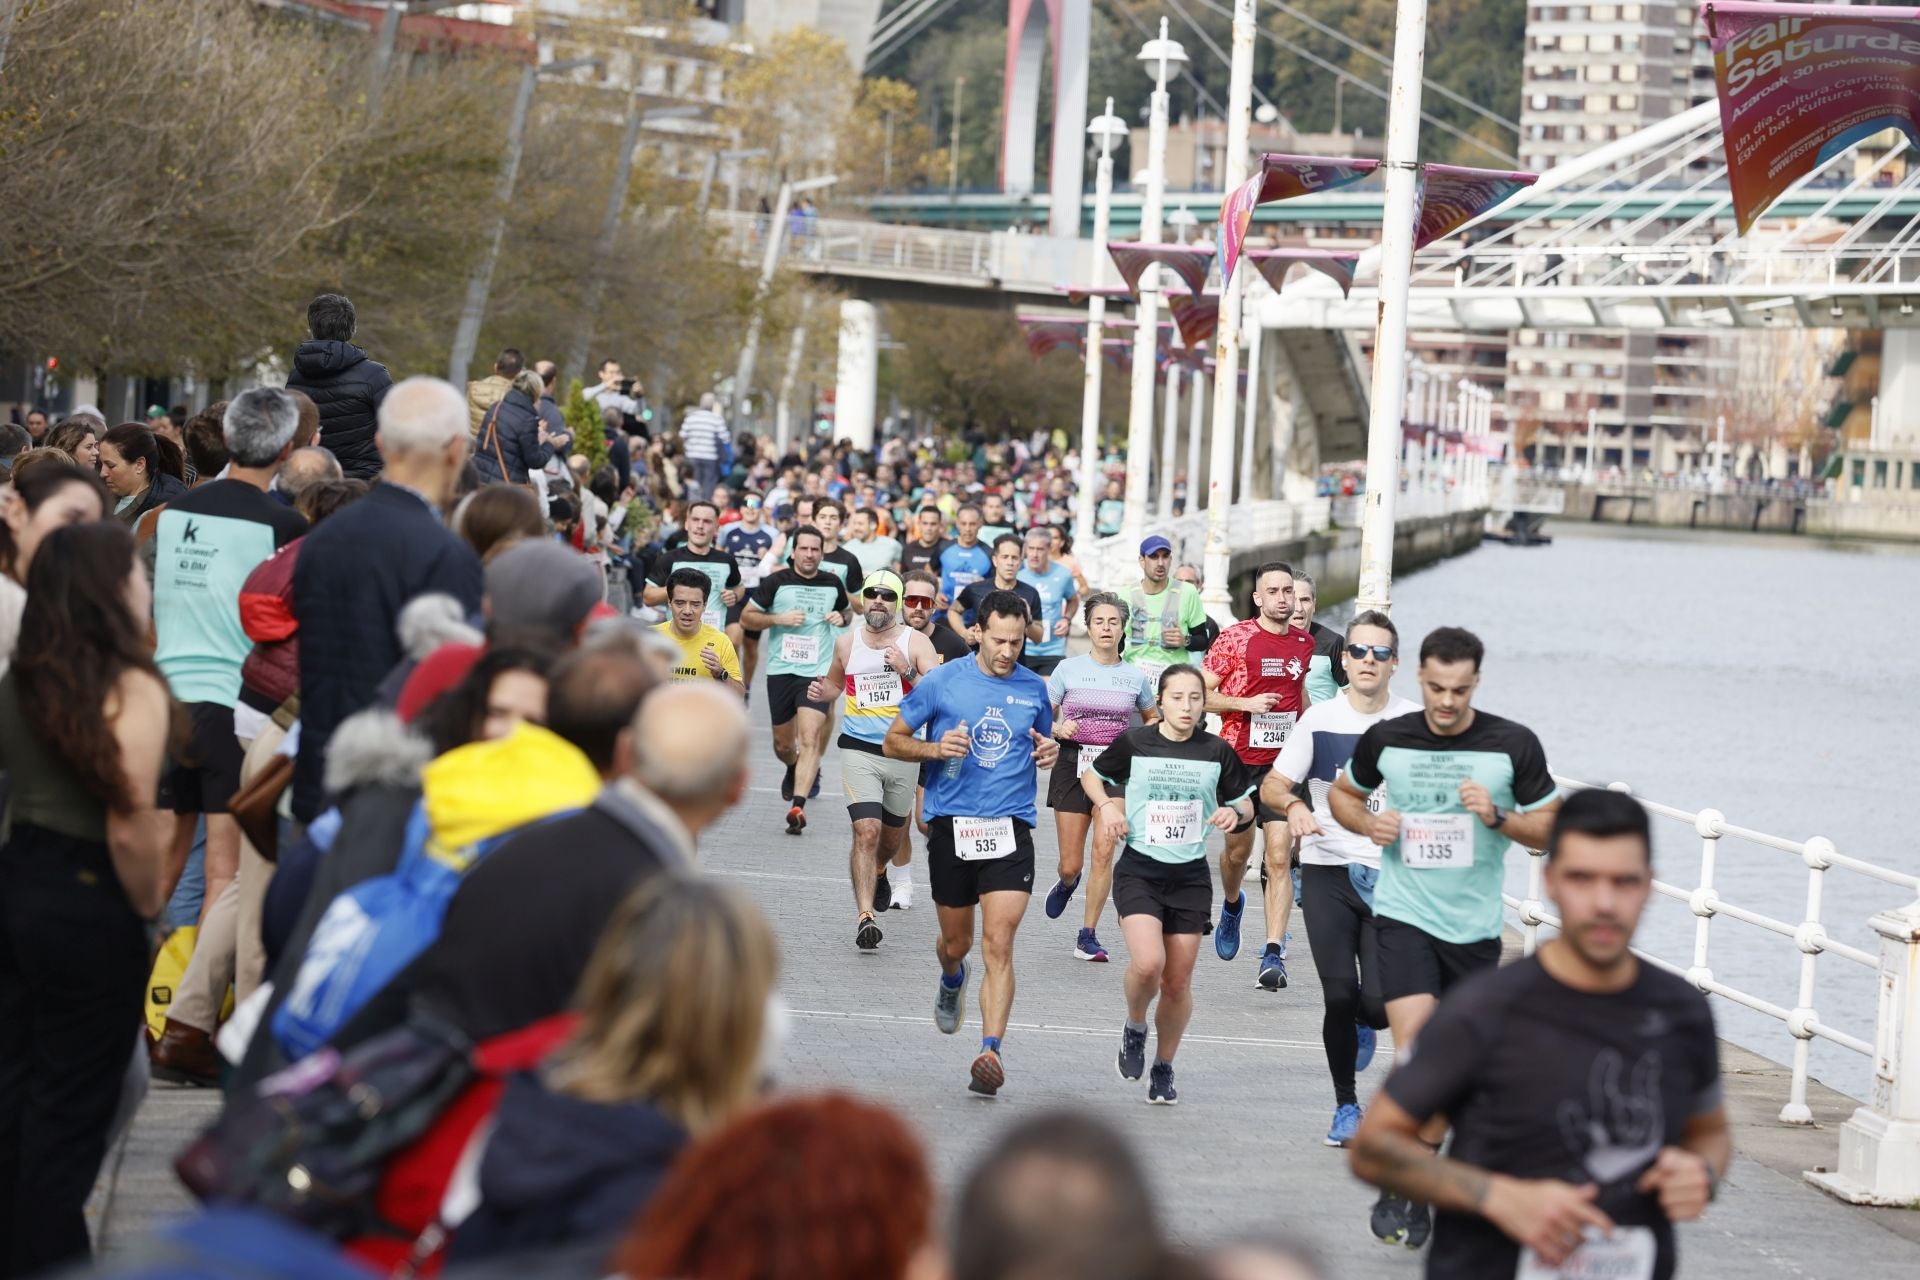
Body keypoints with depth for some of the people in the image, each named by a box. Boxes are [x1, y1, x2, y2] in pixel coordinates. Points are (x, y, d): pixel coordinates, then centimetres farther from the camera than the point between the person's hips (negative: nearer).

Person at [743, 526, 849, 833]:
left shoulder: (833, 584, 6)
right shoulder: (777, 582, -2)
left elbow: (845, 610, 26)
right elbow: (747, 617, 2)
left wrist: (841, 619, 2)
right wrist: (779, 618, -13)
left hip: (818, 672, 0)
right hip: (781, 670, 1)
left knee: (810, 738, -18)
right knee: (783, 744, 12)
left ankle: (798, 807, -23)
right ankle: (793, 770, 48)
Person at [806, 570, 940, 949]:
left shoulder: (916, 643, -3)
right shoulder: (847, 643, 4)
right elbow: (835, 681, 25)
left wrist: (908, 671, -25)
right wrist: (820, 691, 3)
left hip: (904, 752, 1)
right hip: (859, 750, -1)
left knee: (892, 837, 18)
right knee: (867, 831, -18)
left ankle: (878, 871, 53)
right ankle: (864, 916, -21)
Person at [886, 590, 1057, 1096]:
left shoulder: (1034, 689, 7)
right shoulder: (942, 682, -1)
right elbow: (893, 740, 5)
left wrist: (1050, 751, 0)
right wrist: (936, 748, -14)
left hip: (1010, 828, 0)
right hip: (951, 825, 0)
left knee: (999, 944, -13)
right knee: (956, 941, 13)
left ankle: (990, 1053, -16)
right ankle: (951, 981, 50)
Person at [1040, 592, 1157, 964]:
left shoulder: (1135, 676, 5)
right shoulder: (1069, 669, 0)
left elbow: (1152, 719, 21)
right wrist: (1059, 729, -17)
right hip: (1073, 765, -1)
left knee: (1104, 852, -13)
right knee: (1072, 863, 0)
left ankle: (1088, 936, -3)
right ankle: (1067, 884, 39)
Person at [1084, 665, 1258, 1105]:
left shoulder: (1217, 752, 0)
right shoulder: (1134, 743, -4)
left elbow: (1245, 802, 12)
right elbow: (1092, 775, 13)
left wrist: (1234, 811, -10)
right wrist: (1106, 806, -5)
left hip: (1190, 876, 2)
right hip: (1139, 870, -2)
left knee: (1178, 981, 4)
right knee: (1148, 963, -23)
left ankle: (1164, 1069, 24)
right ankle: (1135, 1028, 9)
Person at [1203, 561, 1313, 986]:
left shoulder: (1304, 643, 8)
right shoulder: (1235, 638, -6)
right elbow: (1200, 694, -5)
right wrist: (1246, 703, -17)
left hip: (1284, 763, 2)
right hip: (1239, 759, -2)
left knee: (1280, 857, -10)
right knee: (1238, 848, 13)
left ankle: (1274, 954, -14)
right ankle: (1232, 904, 48)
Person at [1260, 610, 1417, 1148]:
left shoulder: (1414, 722, 2)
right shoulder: (1319, 719, 3)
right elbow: (1272, 785, 6)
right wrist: (1293, 806, -15)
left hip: (1392, 876, 0)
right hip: (1327, 871, 0)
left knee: (1379, 1000, -11)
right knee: (1339, 997, -4)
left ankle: (1365, 1028, 28)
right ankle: (1345, 1105, 15)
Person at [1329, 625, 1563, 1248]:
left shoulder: (1514, 745, -6)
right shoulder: (1385, 739, -2)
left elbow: (1549, 829, 1)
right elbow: (1342, 792, 16)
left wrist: (1497, 816, -17)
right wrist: (1369, 823, -5)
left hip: (1474, 925, 1)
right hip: (1403, 914, -1)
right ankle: (1395, 1184, -7)